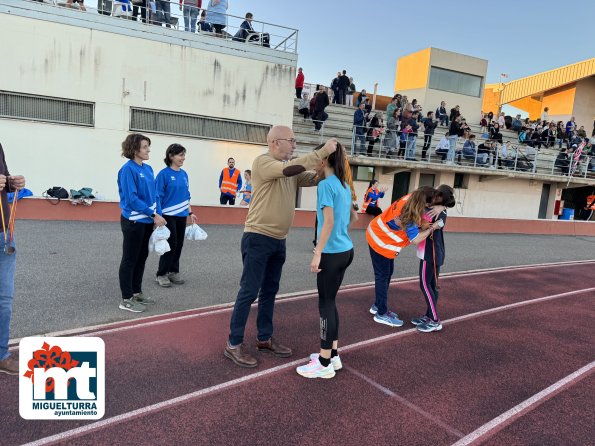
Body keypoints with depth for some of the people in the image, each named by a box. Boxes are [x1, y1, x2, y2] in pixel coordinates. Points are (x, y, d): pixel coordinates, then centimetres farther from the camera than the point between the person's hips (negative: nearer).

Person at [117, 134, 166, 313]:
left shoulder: (148, 169, 8)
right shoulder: (128, 169, -15)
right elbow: (131, 198, -21)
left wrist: (158, 215, 2)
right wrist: (153, 214, -20)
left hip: (147, 221, 8)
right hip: (133, 221, -8)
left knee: (142, 257, 16)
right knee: (130, 259, 2)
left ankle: (137, 292, 30)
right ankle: (126, 299, 13)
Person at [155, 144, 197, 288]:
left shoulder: (184, 174, 8)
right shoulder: (164, 174, -11)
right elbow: (158, 197, -11)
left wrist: (190, 213, 15)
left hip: (182, 216, 6)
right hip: (168, 216, -6)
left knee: (179, 245, 11)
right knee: (170, 245, -3)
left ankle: (174, 271, 26)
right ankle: (161, 274, 12)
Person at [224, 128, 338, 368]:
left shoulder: (291, 169, 11)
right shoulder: (263, 162, -13)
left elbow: (315, 178, 8)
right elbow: (290, 169, -29)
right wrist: (322, 152, -25)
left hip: (279, 240, 8)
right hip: (258, 238, -8)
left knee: (270, 291, 15)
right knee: (249, 292, -2)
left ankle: (265, 339, 29)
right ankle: (233, 344, 9)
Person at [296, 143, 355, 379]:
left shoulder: (325, 185, -14)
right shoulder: (345, 185, 12)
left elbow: (328, 223, -20)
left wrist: (317, 254, -19)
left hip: (332, 253, -8)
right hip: (346, 251, 8)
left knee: (326, 304, 0)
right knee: (330, 301, 17)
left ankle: (325, 364, 10)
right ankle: (332, 354, 26)